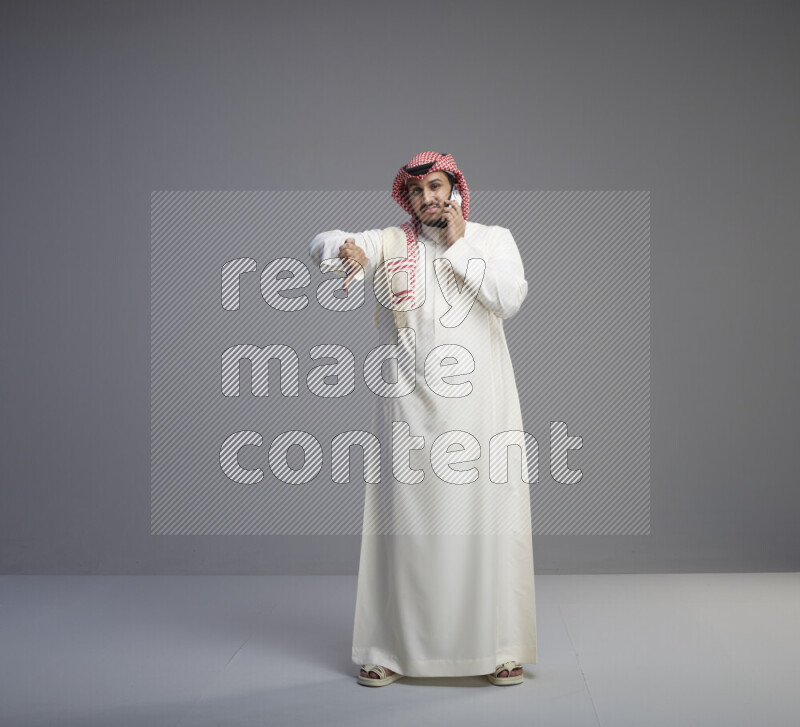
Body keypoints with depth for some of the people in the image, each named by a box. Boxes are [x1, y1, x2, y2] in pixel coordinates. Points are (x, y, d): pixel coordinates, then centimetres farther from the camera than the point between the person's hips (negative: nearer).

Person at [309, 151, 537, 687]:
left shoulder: (494, 239, 8)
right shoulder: (389, 243, 7)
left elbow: (510, 299, -8)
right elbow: (323, 242, -7)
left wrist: (458, 247, -6)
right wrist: (346, 249, -30)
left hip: (481, 404, 0)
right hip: (411, 407, 0)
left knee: (488, 522, -1)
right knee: (405, 521, 1)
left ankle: (500, 648, 10)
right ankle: (392, 652, 11)